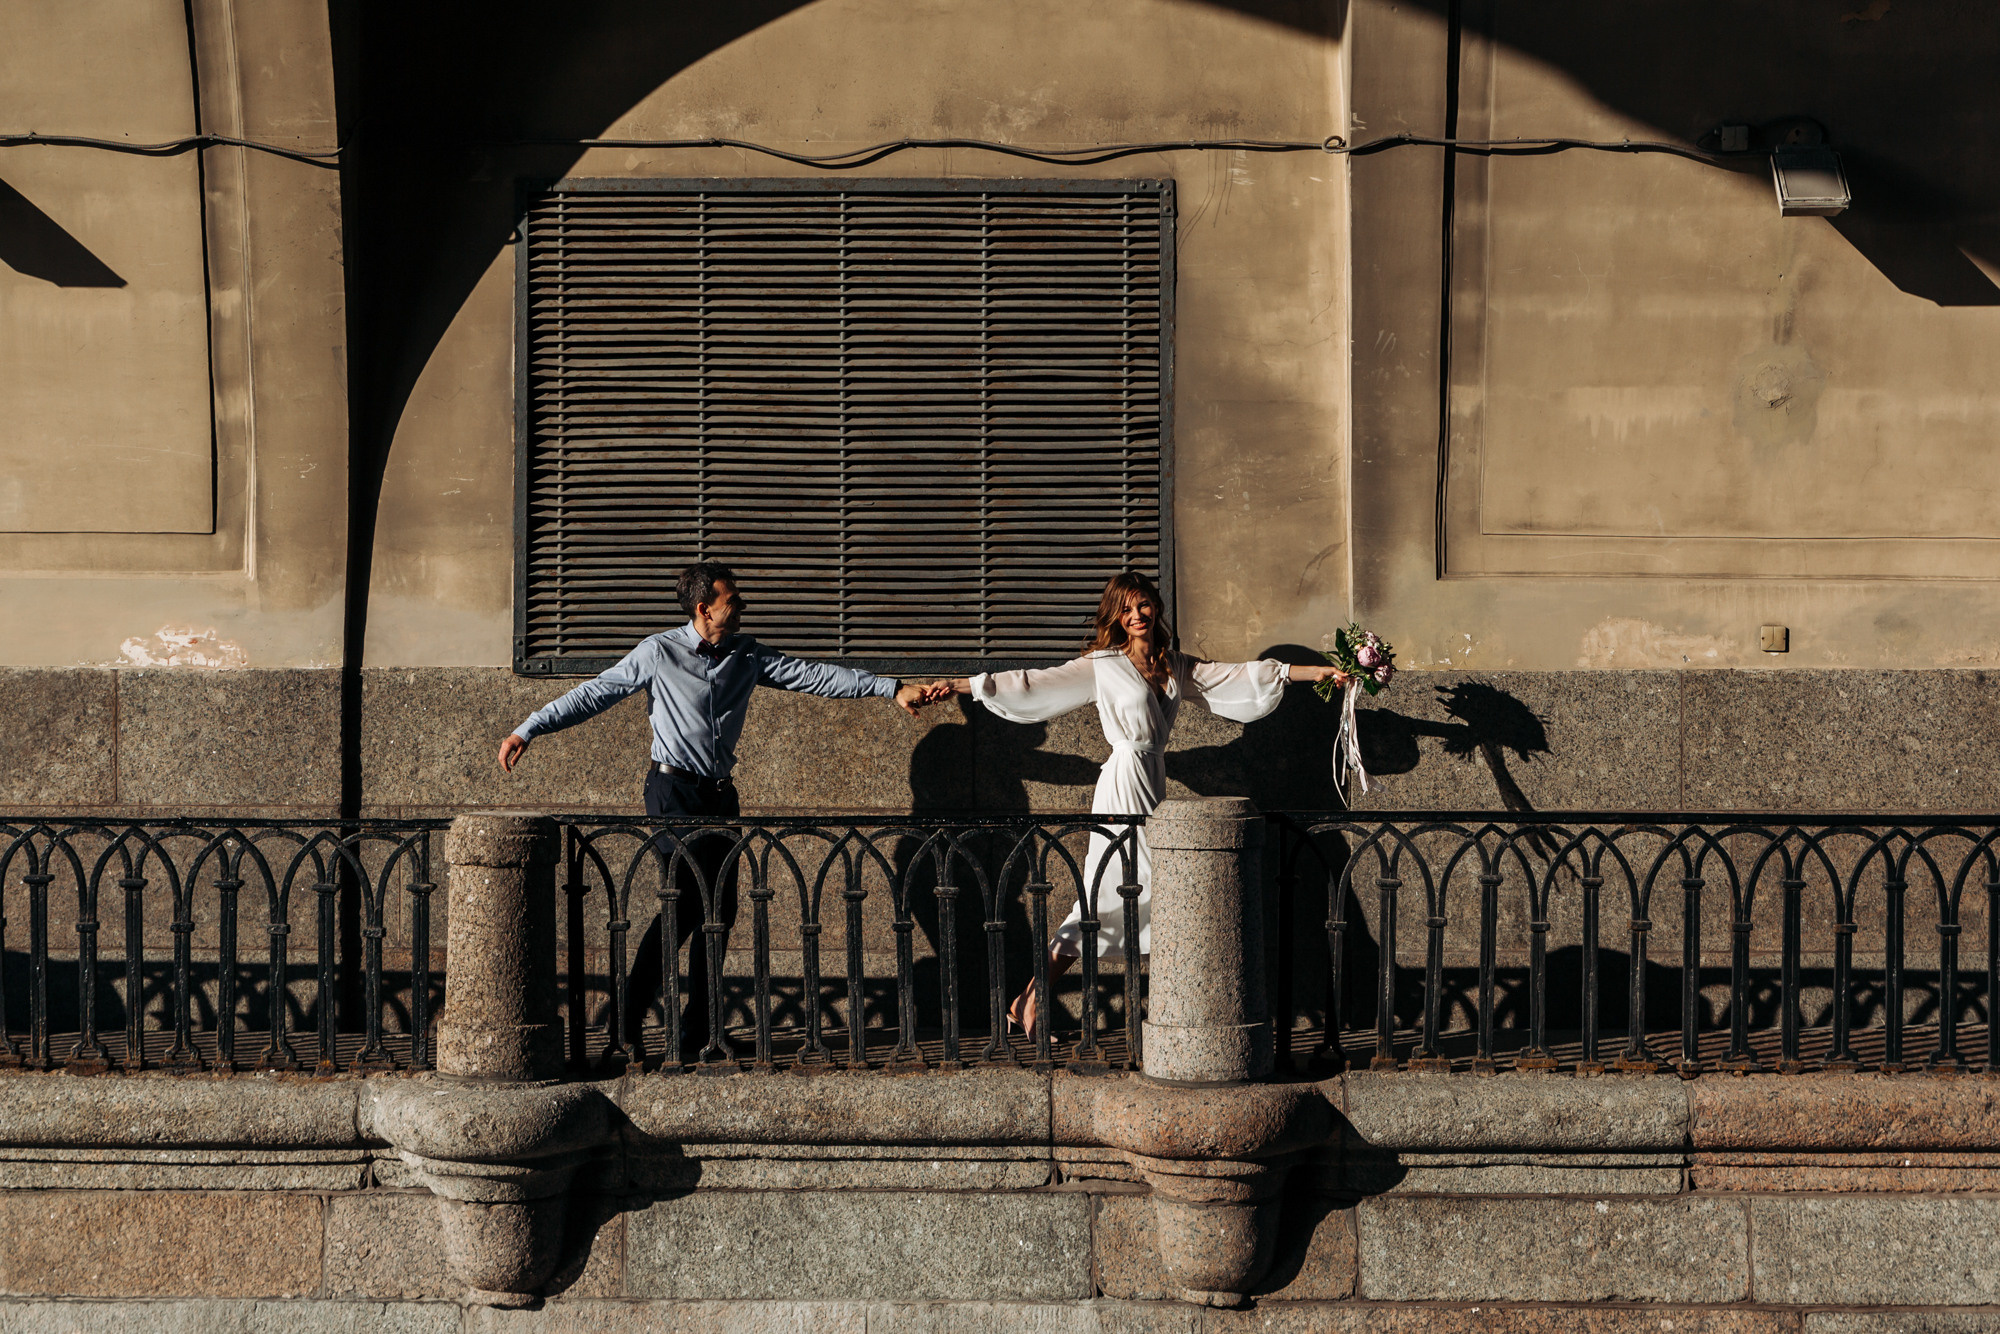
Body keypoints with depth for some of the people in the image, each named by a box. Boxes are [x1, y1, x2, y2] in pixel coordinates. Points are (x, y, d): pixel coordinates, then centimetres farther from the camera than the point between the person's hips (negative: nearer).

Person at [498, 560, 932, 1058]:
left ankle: (701, 1027, 12)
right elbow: (592, 695, 0)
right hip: (674, 792, -6)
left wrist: (890, 688, -4)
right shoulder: (658, 653, -5)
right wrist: (527, 730, -2)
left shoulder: (747, 656, 8)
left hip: (720, 793, 6)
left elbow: (811, 676, 4)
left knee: (720, 909, 4)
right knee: (687, 900, -16)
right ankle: (628, 1022, -11)